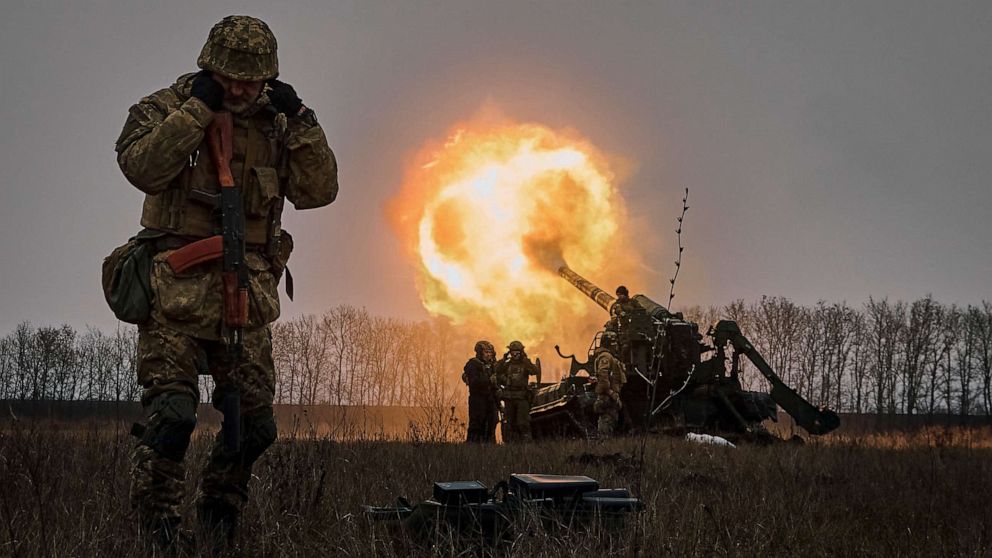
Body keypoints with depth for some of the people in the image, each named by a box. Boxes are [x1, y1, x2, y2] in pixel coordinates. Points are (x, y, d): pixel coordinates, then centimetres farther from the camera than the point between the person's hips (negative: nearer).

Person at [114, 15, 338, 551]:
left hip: (246, 298, 5)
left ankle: (219, 512, 28)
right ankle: (153, 524, -4)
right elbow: (141, 166, -18)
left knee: (254, 421, 8)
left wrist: (299, 120, -4)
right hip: (179, 290, -5)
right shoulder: (165, 108, 1)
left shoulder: (273, 126, 13)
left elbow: (318, 191, 4)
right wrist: (197, 107, -18)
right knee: (171, 411, -16)